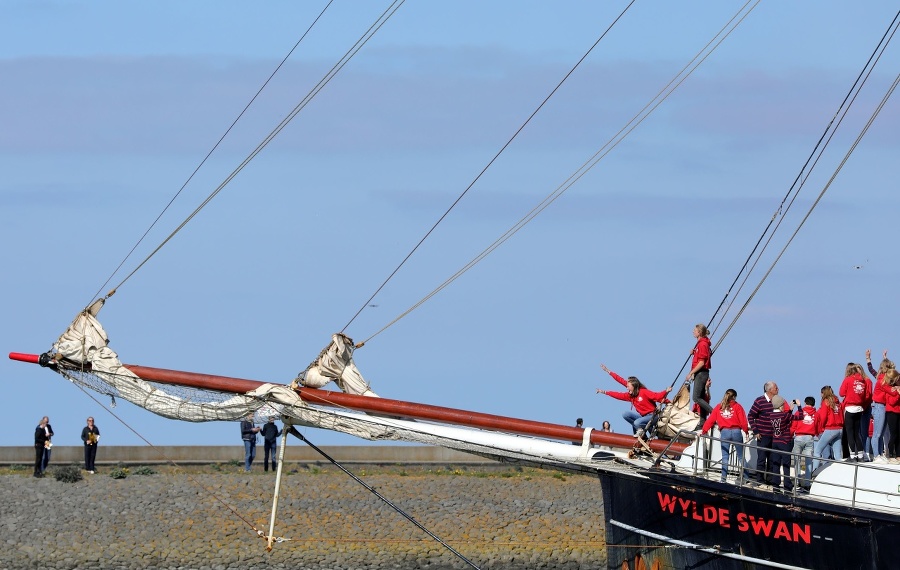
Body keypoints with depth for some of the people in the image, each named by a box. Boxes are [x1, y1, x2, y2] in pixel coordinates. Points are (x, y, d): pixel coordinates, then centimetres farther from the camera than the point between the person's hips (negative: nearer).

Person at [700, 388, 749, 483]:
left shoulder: (719, 407, 7)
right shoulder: (737, 407, 1)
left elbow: (710, 420, 7)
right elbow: (743, 421, -4)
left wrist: (704, 431, 13)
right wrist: (746, 431, 9)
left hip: (724, 432, 1)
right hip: (736, 432, -1)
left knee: (725, 457, 3)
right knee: (741, 456, 8)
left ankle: (723, 478, -4)